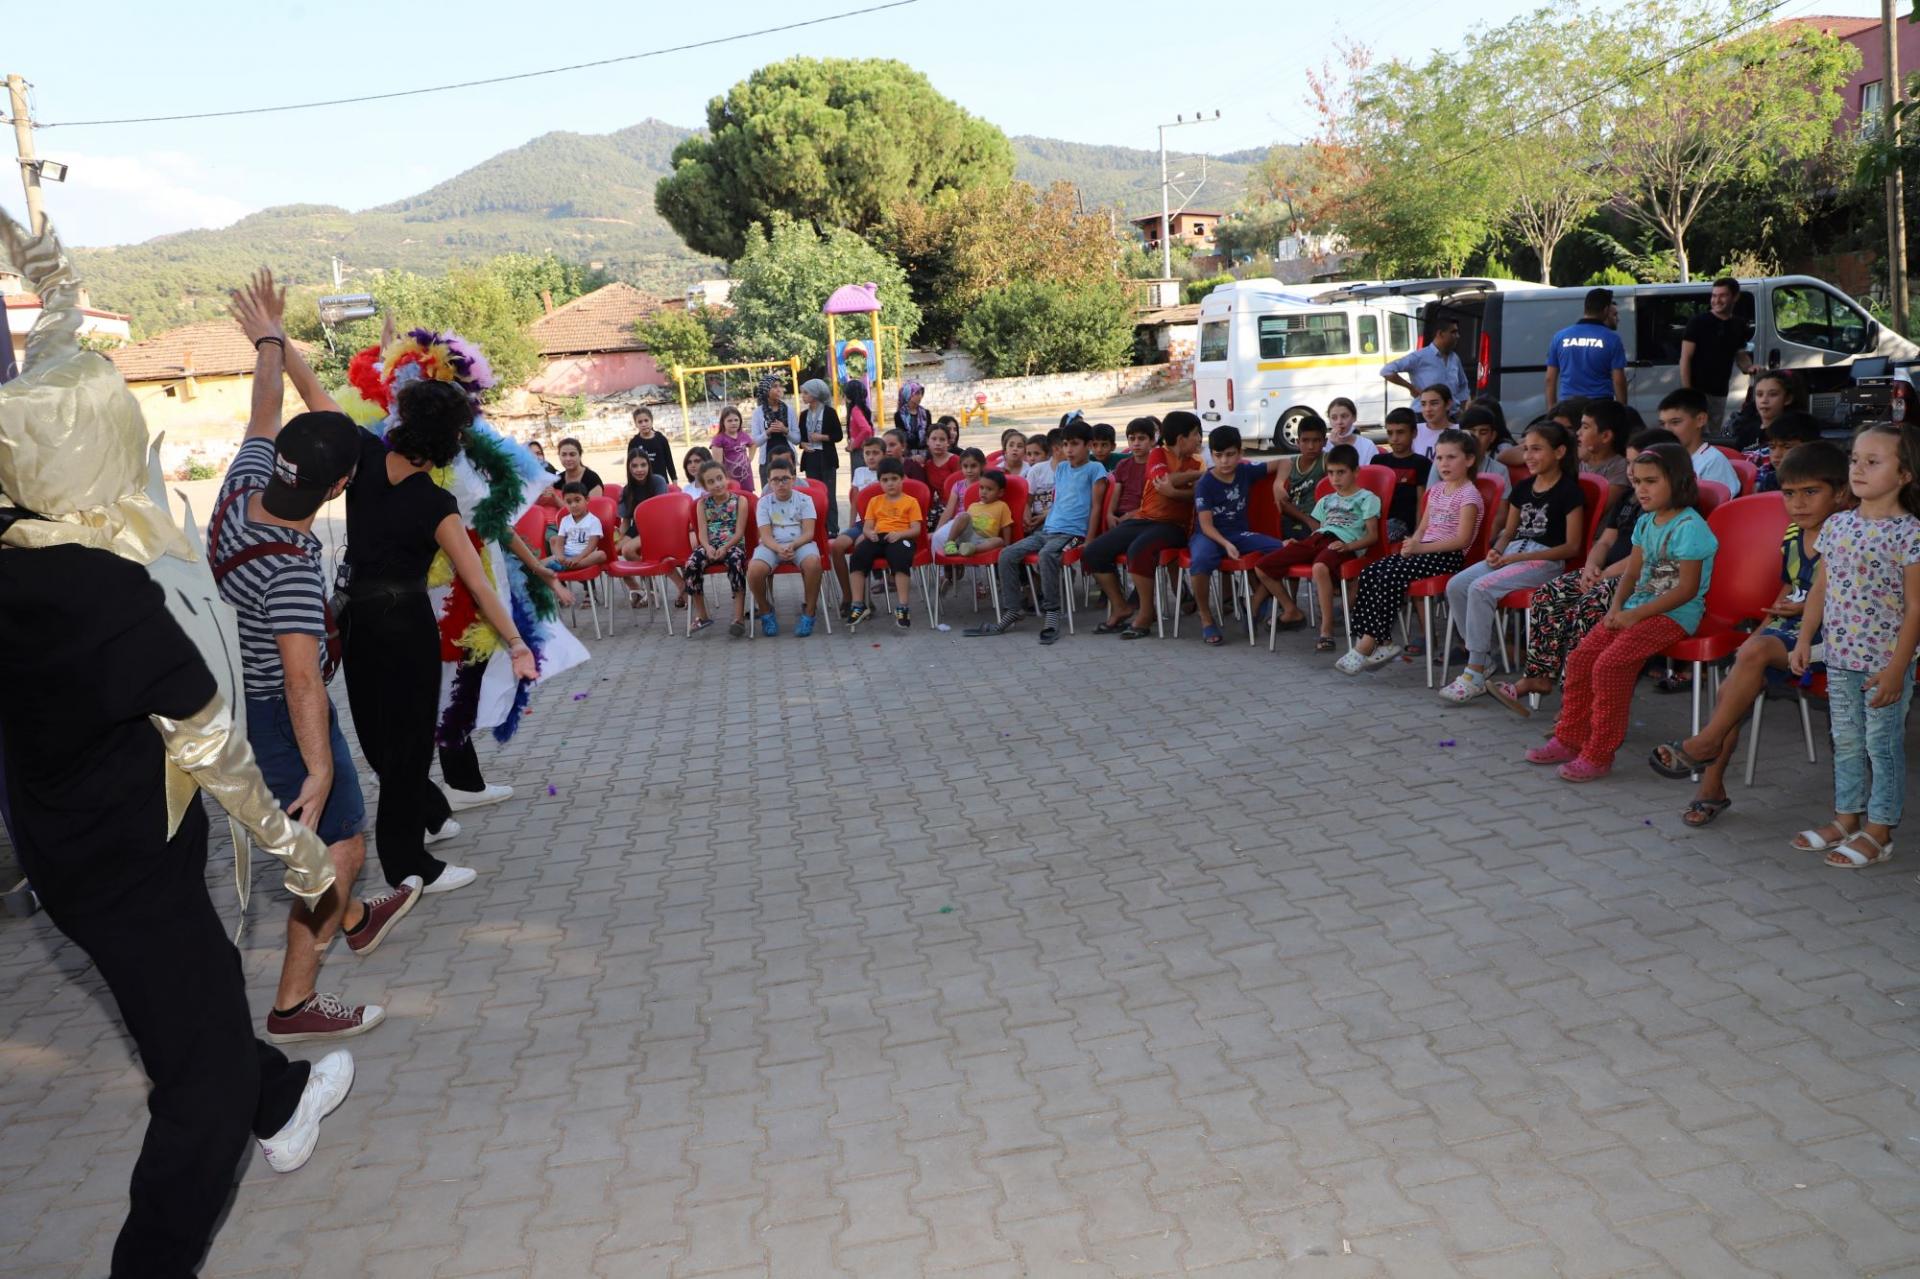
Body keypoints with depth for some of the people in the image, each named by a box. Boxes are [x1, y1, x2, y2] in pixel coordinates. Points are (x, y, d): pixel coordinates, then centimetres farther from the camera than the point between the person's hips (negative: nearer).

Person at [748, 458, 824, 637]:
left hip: (800, 543, -1)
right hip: (772, 545, 1)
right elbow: (766, 536, -2)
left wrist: (793, 546, -23)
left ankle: (809, 613, -19)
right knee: (754, 569, -31)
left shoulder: (804, 500, 5)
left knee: (813, 562, -37)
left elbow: (808, 532, -3)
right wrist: (779, 549, -23)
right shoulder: (764, 502, 7)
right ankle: (766, 613, -5)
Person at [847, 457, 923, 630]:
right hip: (877, 537, 3)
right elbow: (867, 527, 17)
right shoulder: (875, 501, 25)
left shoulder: (911, 501, 14)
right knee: (857, 556, -28)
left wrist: (899, 533, -16)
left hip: (900, 538, -3)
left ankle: (902, 607, -35)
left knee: (901, 558, -38)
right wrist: (869, 533, -9)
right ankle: (859, 606, -24)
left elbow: (916, 529, 3)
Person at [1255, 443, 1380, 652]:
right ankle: (1292, 611, 11)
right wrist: (1297, 543, 9)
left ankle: (1326, 632, -37)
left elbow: (1372, 535, 1)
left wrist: (1348, 546, -16)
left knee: (1320, 568, -44)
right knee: (1261, 567, -5)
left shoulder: (1366, 498, 10)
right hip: (1315, 541, 7)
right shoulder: (1326, 501, 29)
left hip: (1343, 545, -7)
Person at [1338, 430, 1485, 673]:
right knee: (1369, 572, -12)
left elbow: (1462, 539, -15)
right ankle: (1382, 643, -16)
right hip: (1424, 550, 8)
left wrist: (1420, 547, -19)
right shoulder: (1436, 490, 19)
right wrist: (1412, 543, -4)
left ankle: (1369, 642, -23)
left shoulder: (1469, 494, -6)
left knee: (1391, 575, -28)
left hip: (1449, 555, -8)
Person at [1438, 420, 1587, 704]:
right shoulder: (1523, 488, 17)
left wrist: (1518, 558, -15)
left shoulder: (1569, 491, -5)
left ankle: (1475, 675, -26)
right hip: (1511, 554, 7)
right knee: (1456, 585, -15)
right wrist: (1496, 551, -2)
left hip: (1545, 561, -7)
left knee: (1480, 588, -29)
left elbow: (1571, 546, -9)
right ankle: (1482, 658, -6)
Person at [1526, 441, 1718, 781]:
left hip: (1674, 613, -9)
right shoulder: (1646, 524, 12)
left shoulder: (1688, 527, -15)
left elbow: (1687, 588, -18)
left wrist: (1635, 614, -20)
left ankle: (1598, 755, -14)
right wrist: (1616, 608, -4)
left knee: (1610, 664, -24)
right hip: (1637, 608, 9)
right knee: (1580, 657, -2)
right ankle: (1570, 738, 10)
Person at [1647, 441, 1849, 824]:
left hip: (1824, 633, -7)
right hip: (1787, 627, 7)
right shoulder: (1792, 537, 12)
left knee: (1756, 653, -32)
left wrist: (1809, 607, -18)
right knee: (1735, 689, -11)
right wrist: (1760, 630, 12)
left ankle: (1706, 742, -21)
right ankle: (1711, 786, -4)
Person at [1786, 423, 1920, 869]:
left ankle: (1878, 831, 16)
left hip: (1884, 663, -6)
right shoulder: (1837, 525, 4)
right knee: (1846, 741, 16)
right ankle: (1847, 818, 29)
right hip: (1840, 658, 6)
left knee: (1882, 744, 5)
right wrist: (1805, 640, 9)